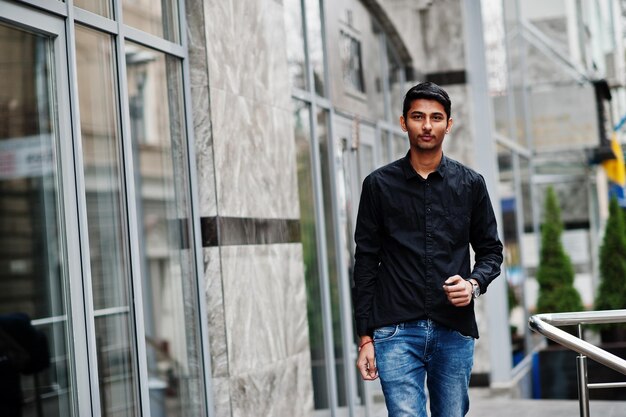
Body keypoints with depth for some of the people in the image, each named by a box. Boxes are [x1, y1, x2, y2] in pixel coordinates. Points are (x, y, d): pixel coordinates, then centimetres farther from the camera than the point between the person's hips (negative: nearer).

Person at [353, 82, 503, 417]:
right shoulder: (379, 184, 4)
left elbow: (490, 250, 15)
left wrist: (474, 284, -9)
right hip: (396, 330, -2)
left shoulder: (470, 184, 8)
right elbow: (365, 262, 5)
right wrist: (365, 338, 1)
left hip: (454, 331, 2)